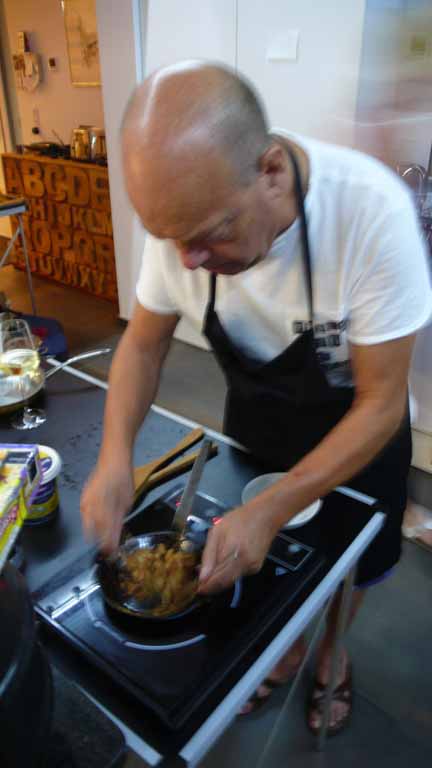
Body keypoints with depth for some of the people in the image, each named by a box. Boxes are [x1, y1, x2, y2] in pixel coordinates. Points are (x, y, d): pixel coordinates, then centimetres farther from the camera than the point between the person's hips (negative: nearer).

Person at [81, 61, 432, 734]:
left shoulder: (372, 212, -36)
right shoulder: (184, 209, -23)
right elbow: (144, 342, -10)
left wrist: (268, 512, -34)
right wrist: (115, 455, -25)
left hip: (355, 431, -2)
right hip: (254, 423, 3)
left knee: (348, 567, 20)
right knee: (263, 556, 21)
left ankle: (331, 653, 54)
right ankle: (286, 648, 53)